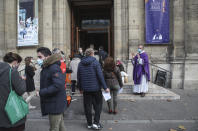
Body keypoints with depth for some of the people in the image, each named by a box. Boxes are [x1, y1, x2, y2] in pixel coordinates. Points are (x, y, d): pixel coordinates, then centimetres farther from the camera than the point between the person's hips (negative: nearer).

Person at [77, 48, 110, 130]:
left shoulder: (80, 64, 5)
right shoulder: (95, 62, -9)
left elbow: (78, 77, 9)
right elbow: (100, 76, -13)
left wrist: (80, 88, 18)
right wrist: (105, 87, -9)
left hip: (85, 89, 4)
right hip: (96, 88, -4)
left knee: (87, 106, 12)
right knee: (98, 105, 10)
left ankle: (89, 124, 21)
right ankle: (96, 123, 6)